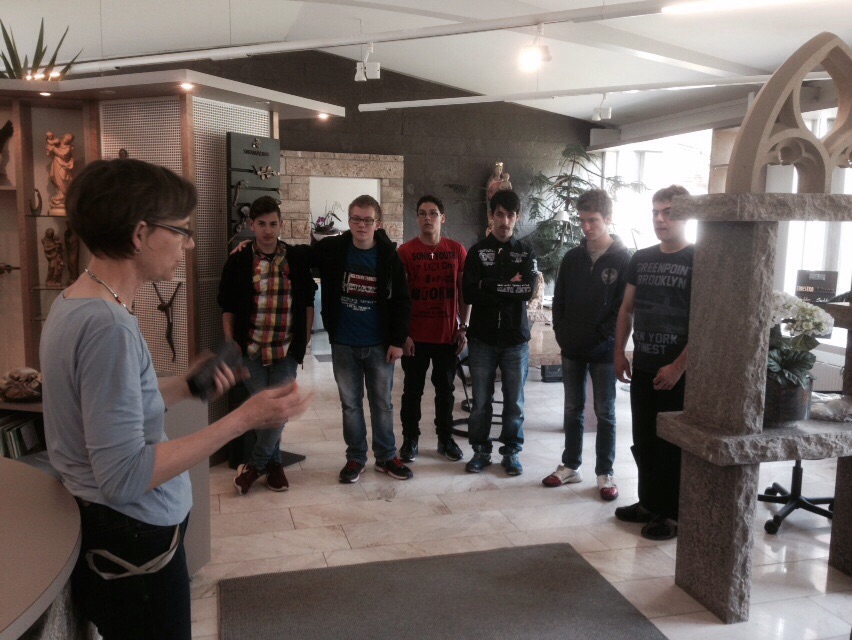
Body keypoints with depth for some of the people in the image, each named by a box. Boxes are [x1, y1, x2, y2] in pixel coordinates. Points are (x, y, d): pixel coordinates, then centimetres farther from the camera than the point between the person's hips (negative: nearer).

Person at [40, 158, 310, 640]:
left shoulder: (74, 303, 4)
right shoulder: (108, 325, -27)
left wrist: (186, 385, 2)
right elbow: (124, 475, -28)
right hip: (132, 542, -9)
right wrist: (245, 418, -28)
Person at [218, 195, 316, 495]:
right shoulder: (239, 261, -1)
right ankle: (273, 463, 24)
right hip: (251, 349, 0)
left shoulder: (297, 258, 0)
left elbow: (307, 302, 7)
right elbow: (228, 307, 3)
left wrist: (305, 339, 4)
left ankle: (255, 464, 16)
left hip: (286, 349, 0)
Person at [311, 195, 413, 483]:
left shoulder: (389, 256, -6)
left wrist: (398, 340, -7)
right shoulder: (331, 249, -5)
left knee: (382, 403, 11)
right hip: (343, 344, 1)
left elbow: (401, 301, -3)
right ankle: (355, 457, 26)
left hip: (380, 344, 0)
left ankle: (386, 456, 26)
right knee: (350, 403, 11)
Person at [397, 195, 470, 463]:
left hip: (447, 335, 2)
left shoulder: (457, 250, 2)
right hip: (415, 336, -2)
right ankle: (410, 439, 21)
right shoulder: (405, 251, -4)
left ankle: (445, 438, 27)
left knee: (445, 389, 13)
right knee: (413, 389, 8)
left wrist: (463, 328, 2)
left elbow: (464, 292, 7)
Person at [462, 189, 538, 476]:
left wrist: (490, 286, -12)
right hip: (482, 338, 0)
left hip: (515, 339, 1)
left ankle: (511, 451, 22)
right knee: (481, 401, 6)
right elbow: (469, 293, -10)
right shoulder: (477, 251, 3)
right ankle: (480, 450, 21)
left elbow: (528, 290, -12)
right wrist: (509, 288, -11)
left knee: (514, 401, 8)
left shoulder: (526, 253, 6)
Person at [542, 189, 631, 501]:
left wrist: (602, 337, -13)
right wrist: (562, 335, -2)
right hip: (572, 348, 4)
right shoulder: (572, 257, 7)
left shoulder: (623, 259, -5)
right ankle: (570, 466, 24)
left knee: (605, 413, 6)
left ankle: (605, 473, 16)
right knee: (572, 409, 12)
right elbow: (559, 301, 8)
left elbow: (625, 306, -8)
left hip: (603, 350, -4)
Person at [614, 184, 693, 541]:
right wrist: (620, 352, 6)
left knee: (673, 445, 4)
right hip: (643, 367, 6)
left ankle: (673, 514, 17)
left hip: (678, 372, -6)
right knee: (643, 441, 14)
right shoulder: (641, 259, 9)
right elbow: (627, 308, 14)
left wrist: (678, 366, -17)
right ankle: (649, 503, 29)